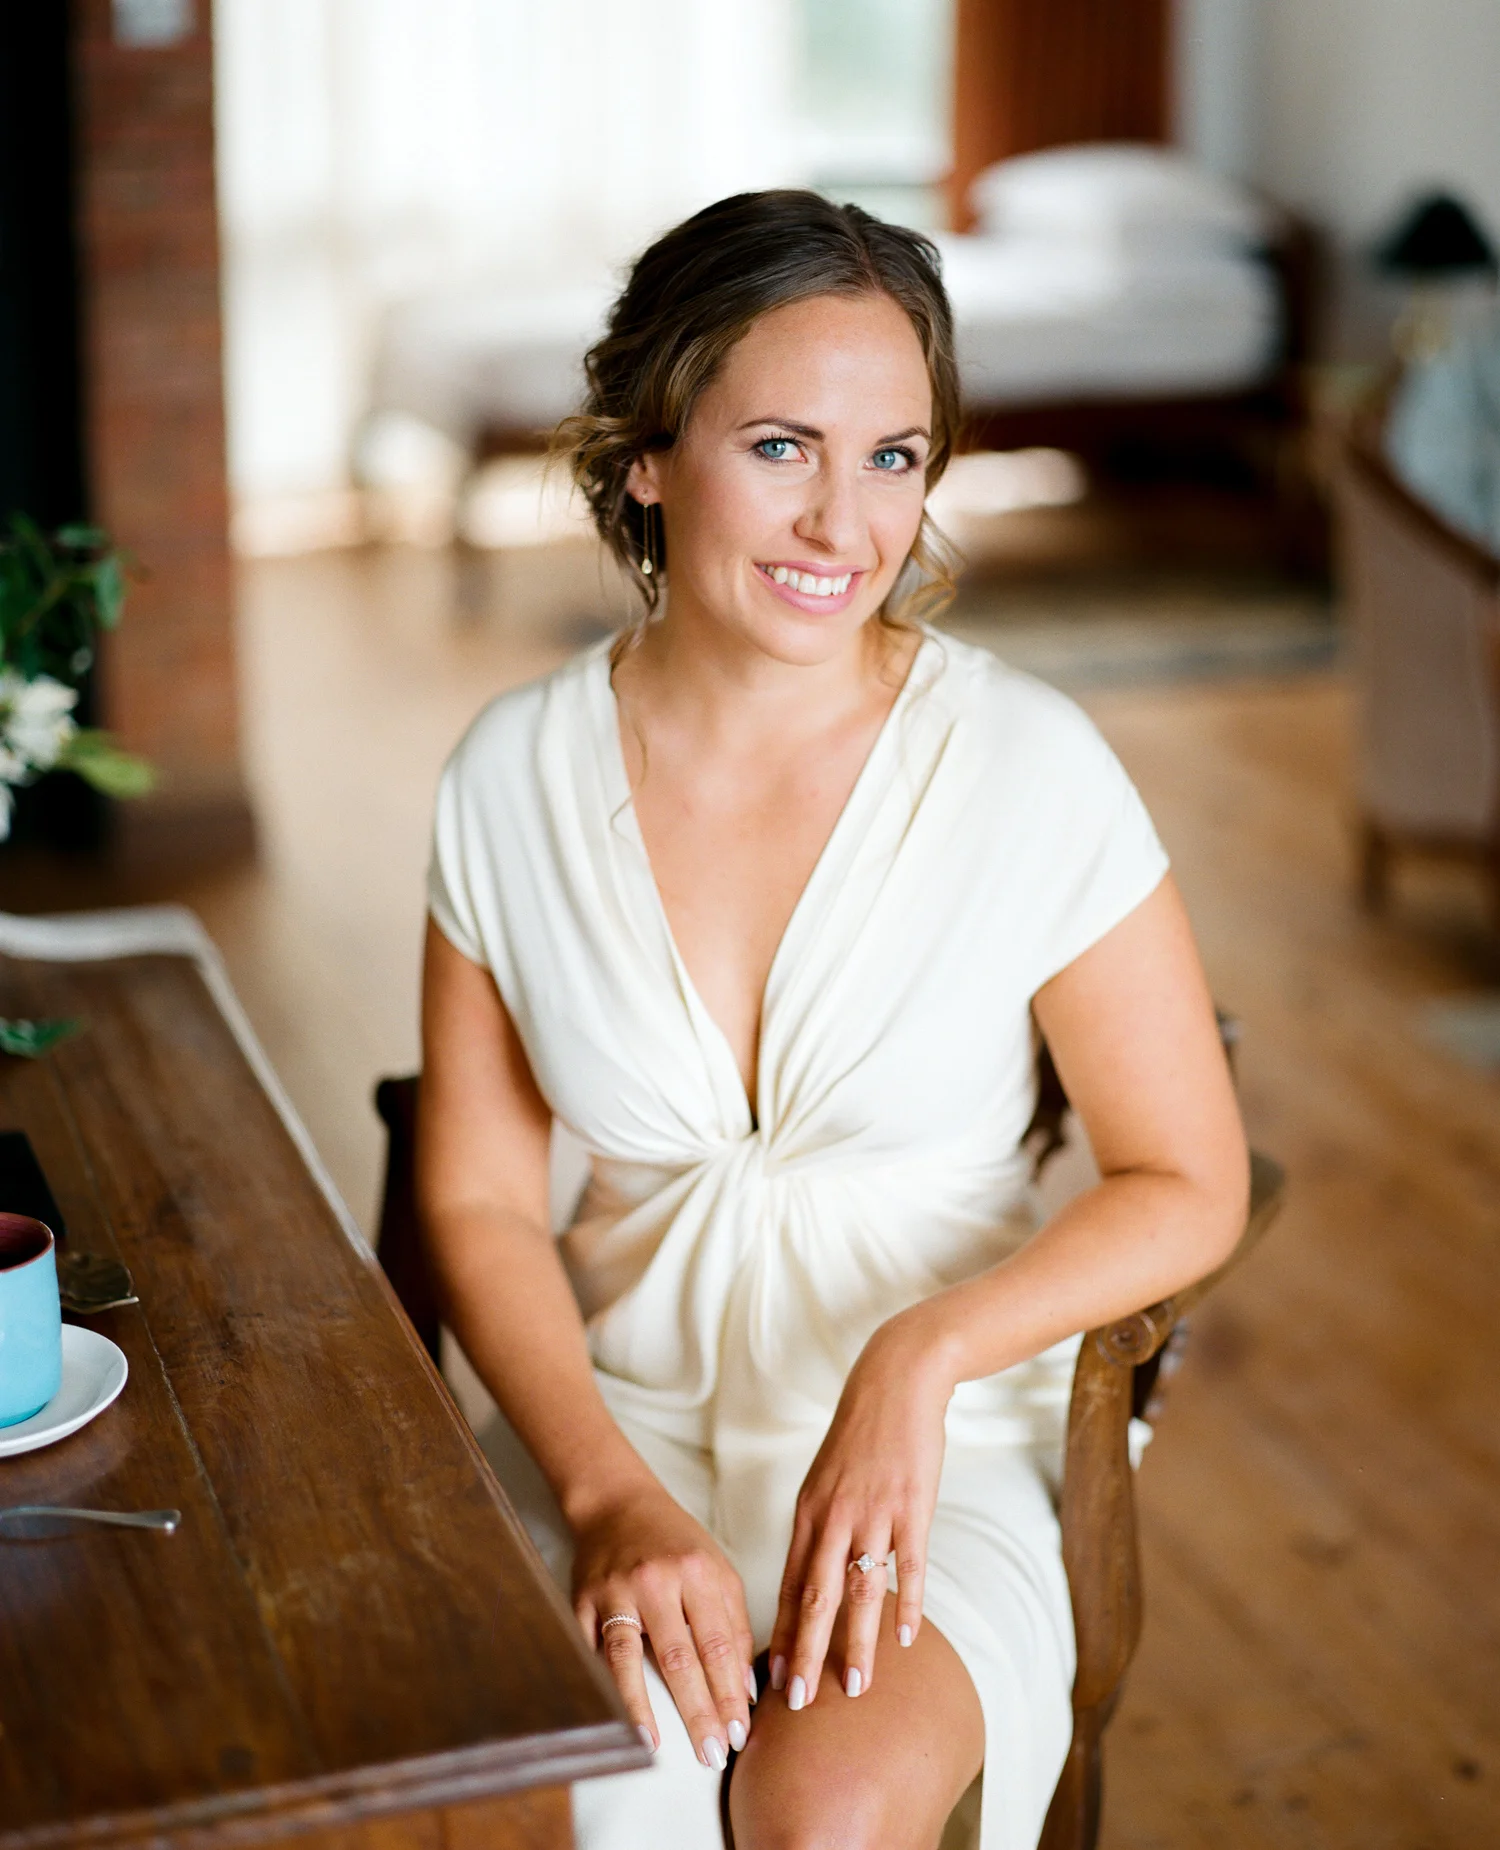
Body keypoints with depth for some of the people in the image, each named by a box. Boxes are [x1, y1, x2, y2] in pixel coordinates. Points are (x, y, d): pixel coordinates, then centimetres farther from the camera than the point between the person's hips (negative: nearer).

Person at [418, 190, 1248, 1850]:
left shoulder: (1027, 767, -10)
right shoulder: (514, 776, -4)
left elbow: (1187, 1187, -3)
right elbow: (480, 1198, 2)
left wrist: (921, 1355, -17)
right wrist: (612, 1492, -13)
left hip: (942, 1450, -1)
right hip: (616, 1415, 1)